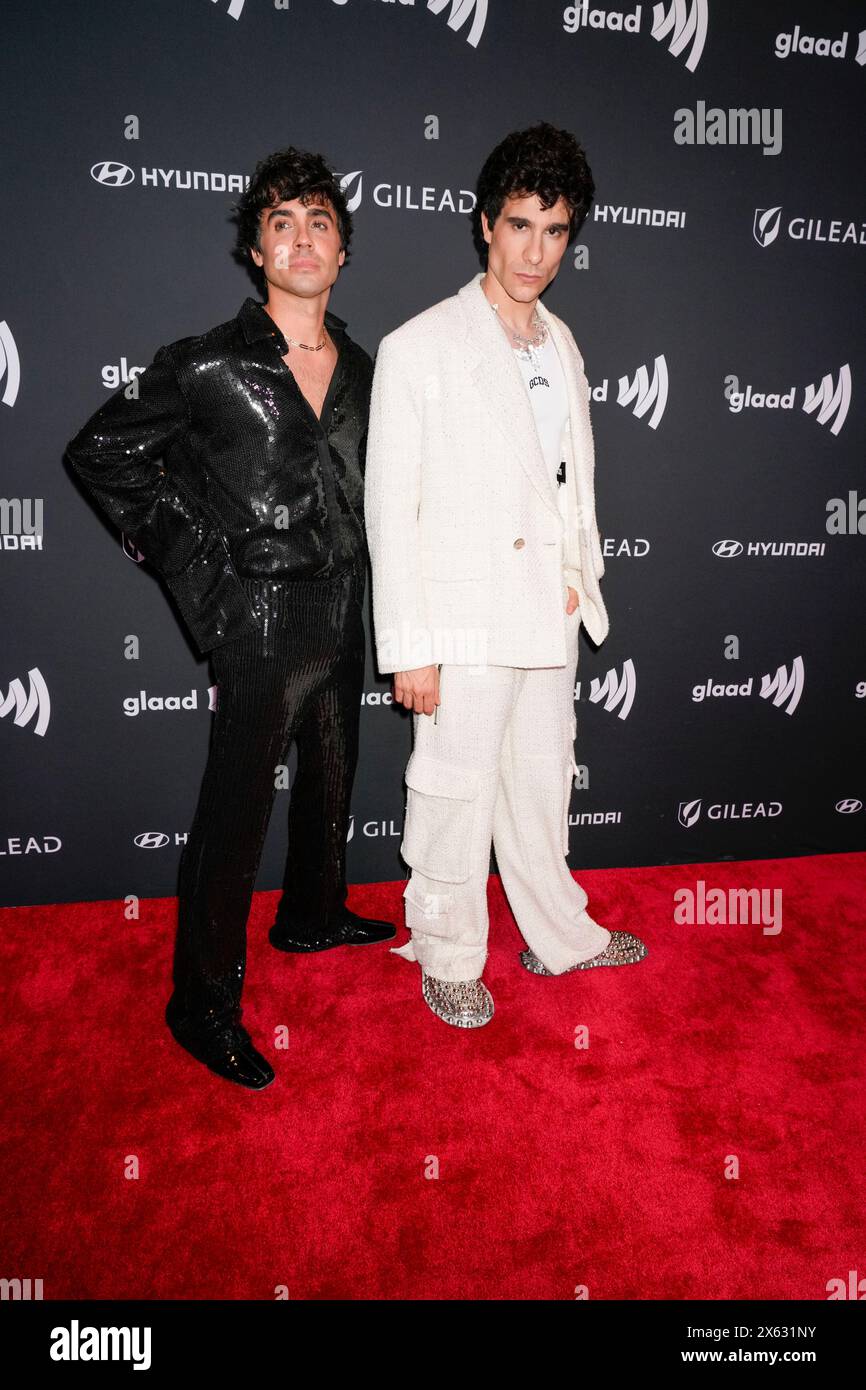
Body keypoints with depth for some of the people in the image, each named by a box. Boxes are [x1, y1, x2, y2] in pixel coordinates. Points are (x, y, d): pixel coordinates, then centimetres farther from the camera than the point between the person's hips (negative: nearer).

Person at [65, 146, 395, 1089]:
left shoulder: (359, 367, 6)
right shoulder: (207, 367, -11)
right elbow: (100, 453, -2)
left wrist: (353, 569, 11)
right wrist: (184, 552, -6)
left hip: (340, 619, 7)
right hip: (261, 628, -6)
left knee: (331, 782, 21)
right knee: (235, 811, 0)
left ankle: (313, 916, 45)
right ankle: (203, 1001, 15)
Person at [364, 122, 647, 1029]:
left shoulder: (560, 344, 11)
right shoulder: (417, 349, -10)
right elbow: (390, 506, -12)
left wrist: (579, 574, 10)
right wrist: (408, 647, -15)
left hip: (550, 615, 6)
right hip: (465, 624, -6)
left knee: (543, 783, 19)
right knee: (455, 797, 6)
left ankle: (559, 935, 37)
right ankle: (449, 958, 27)